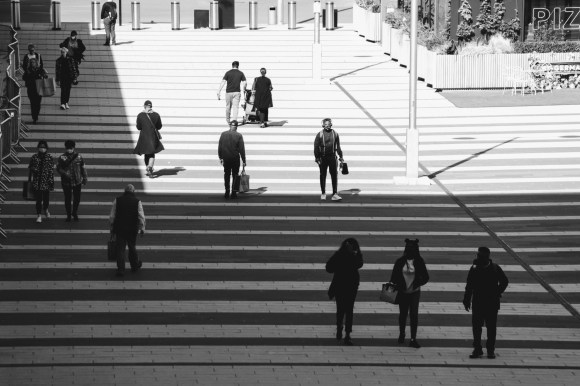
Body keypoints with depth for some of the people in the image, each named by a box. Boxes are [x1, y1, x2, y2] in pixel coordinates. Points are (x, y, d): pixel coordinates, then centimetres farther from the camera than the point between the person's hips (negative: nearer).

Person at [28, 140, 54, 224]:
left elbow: (51, 170, -1)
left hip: (46, 181, 0)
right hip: (37, 181, 0)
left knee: (46, 198, 8)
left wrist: (51, 182, -5)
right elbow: (30, 169, 7)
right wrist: (30, 179, 5)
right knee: (38, 199, -1)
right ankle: (38, 216, 7)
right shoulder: (34, 157, 1)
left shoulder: (49, 158, -1)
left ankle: (46, 209, 39)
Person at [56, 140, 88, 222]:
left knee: (77, 198, 8)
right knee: (67, 199, 5)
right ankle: (68, 215, 21)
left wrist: (84, 179, 9)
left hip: (77, 182, 2)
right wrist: (65, 173, -27)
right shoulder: (62, 158, -5)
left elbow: (83, 168, 9)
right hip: (66, 182, -2)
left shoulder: (78, 157, 1)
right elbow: (58, 168, -11)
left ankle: (75, 213, 31)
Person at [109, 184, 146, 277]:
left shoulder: (117, 200, -2)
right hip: (132, 229, 0)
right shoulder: (137, 201, -5)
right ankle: (135, 265, 33)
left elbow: (112, 216, 0)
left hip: (119, 228, 0)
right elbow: (141, 217, -8)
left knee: (120, 248, 4)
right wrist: (142, 229, -1)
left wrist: (112, 228, 10)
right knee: (132, 247, 17)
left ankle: (120, 269, -1)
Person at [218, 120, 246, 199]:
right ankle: (234, 193, 6)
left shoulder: (223, 134, -3)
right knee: (235, 175, 8)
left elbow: (220, 147, 2)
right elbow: (241, 149, -9)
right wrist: (244, 160, -2)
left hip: (226, 158, 2)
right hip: (235, 158, -2)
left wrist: (220, 157, 13)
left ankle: (227, 192, 13)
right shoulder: (239, 136, -10)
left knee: (226, 175, 14)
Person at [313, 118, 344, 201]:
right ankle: (323, 194, 18)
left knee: (334, 175, -6)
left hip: (332, 157, 1)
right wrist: (317, 158, -8)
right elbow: (316, 147, -2)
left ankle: (335, 194, -8)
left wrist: (341, 157, 11)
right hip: (323, 158, -1)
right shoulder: (320, 134, -1)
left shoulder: (335, 134, 7)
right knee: (323, 176, 7)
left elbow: (338, 147, 14)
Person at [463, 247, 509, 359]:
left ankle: (491, 350, 12)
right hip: (478, 302, 1)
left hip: (492, 303, -1)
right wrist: (467, 300, 1)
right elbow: (469, 286, 4)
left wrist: (497, 293, -3)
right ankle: (477, 349, 11)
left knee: (491, 327, 3)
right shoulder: (474, 269, 0)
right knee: (476, 326, 2)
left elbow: (504, 281, 8)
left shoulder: (495, 269, -4)